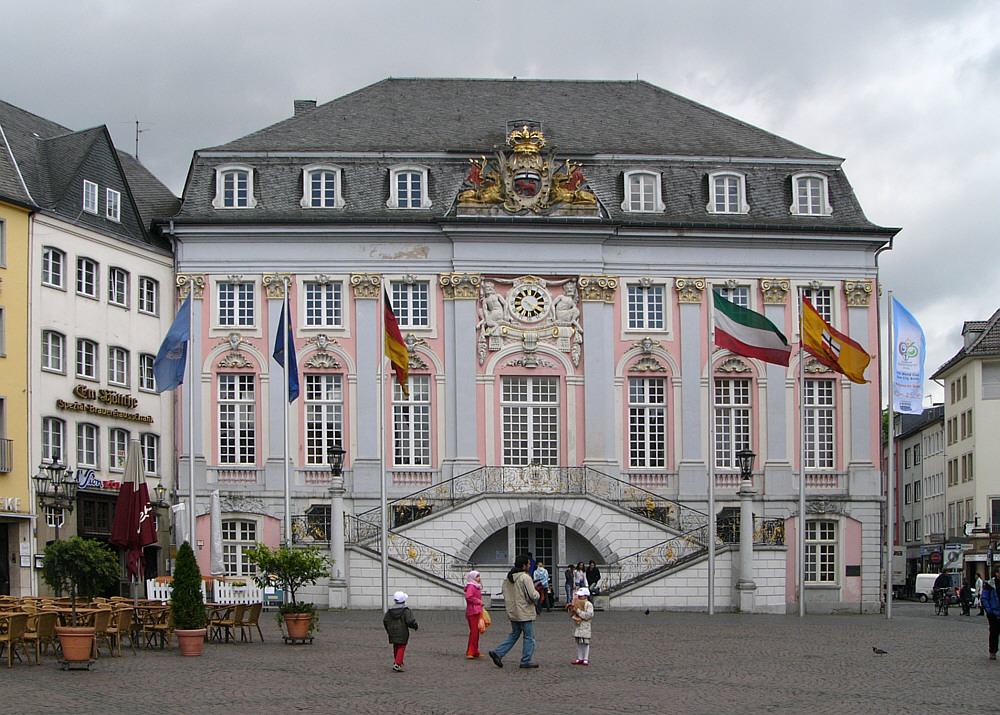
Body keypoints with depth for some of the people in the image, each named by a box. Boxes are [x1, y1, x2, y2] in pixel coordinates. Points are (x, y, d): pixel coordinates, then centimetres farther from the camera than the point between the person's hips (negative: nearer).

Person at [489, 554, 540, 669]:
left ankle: (498, 653, 8)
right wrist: (537, 593, 2)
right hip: (525, 613, -8)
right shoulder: (525, 578, -17)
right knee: (529, 637, 3)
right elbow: (532, 596, -19)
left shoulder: (507, 578, 9)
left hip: (512, 612, 8)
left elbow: (505, 593, 15)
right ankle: (526, 661, 5)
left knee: (514, 634, 18)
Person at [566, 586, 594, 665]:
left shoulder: (589, 605, -6)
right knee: (579, 643, 9)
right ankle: (580, 659, 14)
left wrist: (577, 610, -18)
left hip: (585, 627, -6)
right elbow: (571, 614, 16)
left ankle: (586, 659, 3)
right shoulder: (576, 603, 14)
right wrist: (570, 609, -4)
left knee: (586, 643, -3)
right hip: (577, 626, 6)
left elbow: (588, 615, -18)